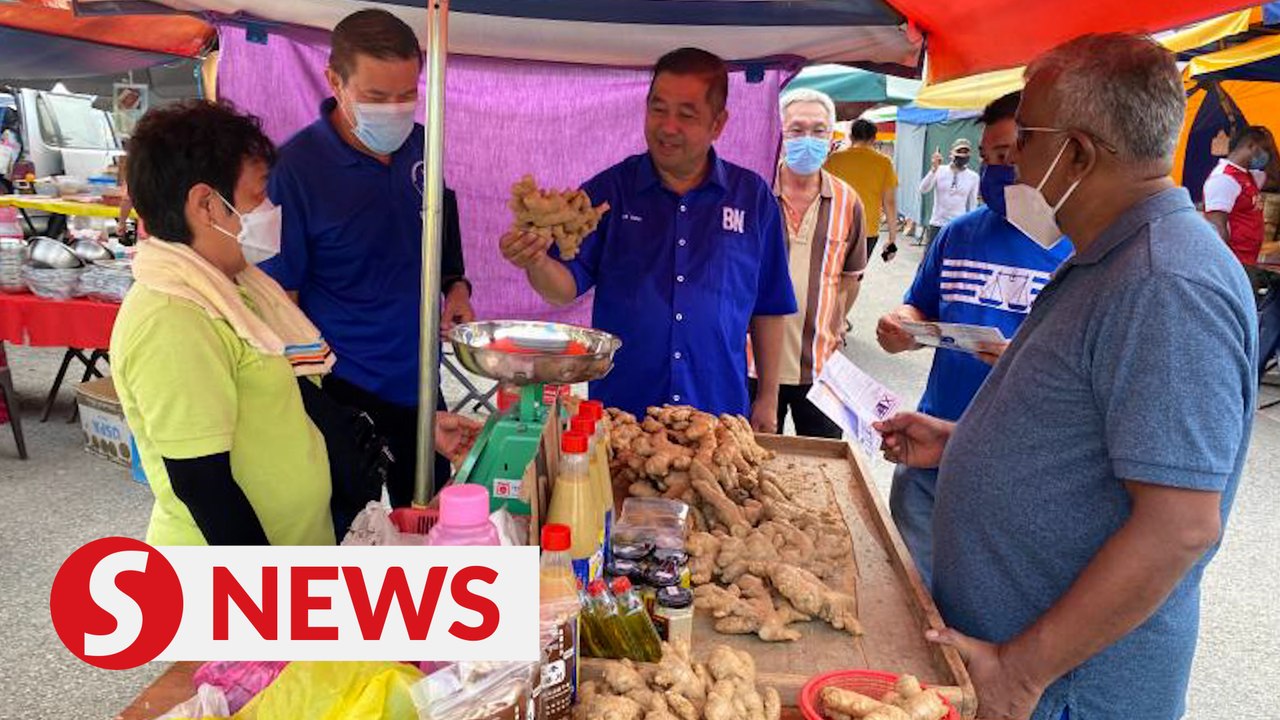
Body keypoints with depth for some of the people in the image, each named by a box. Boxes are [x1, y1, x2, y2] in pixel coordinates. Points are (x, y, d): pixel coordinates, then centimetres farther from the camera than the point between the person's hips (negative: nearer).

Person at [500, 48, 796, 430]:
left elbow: (768, 308, 6)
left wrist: (768, 398, 7)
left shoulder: (753, 197, 1)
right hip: (617, 408, 0)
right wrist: (537, 263, -29)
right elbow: (567, 286, -7)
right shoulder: (609, 190, -2)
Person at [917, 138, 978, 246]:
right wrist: (934, 169, -26)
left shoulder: (973, 177, 1)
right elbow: (923, 190, -15)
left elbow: (973, 205, 6)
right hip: (937, 225, 0)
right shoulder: (940, 171, -2)